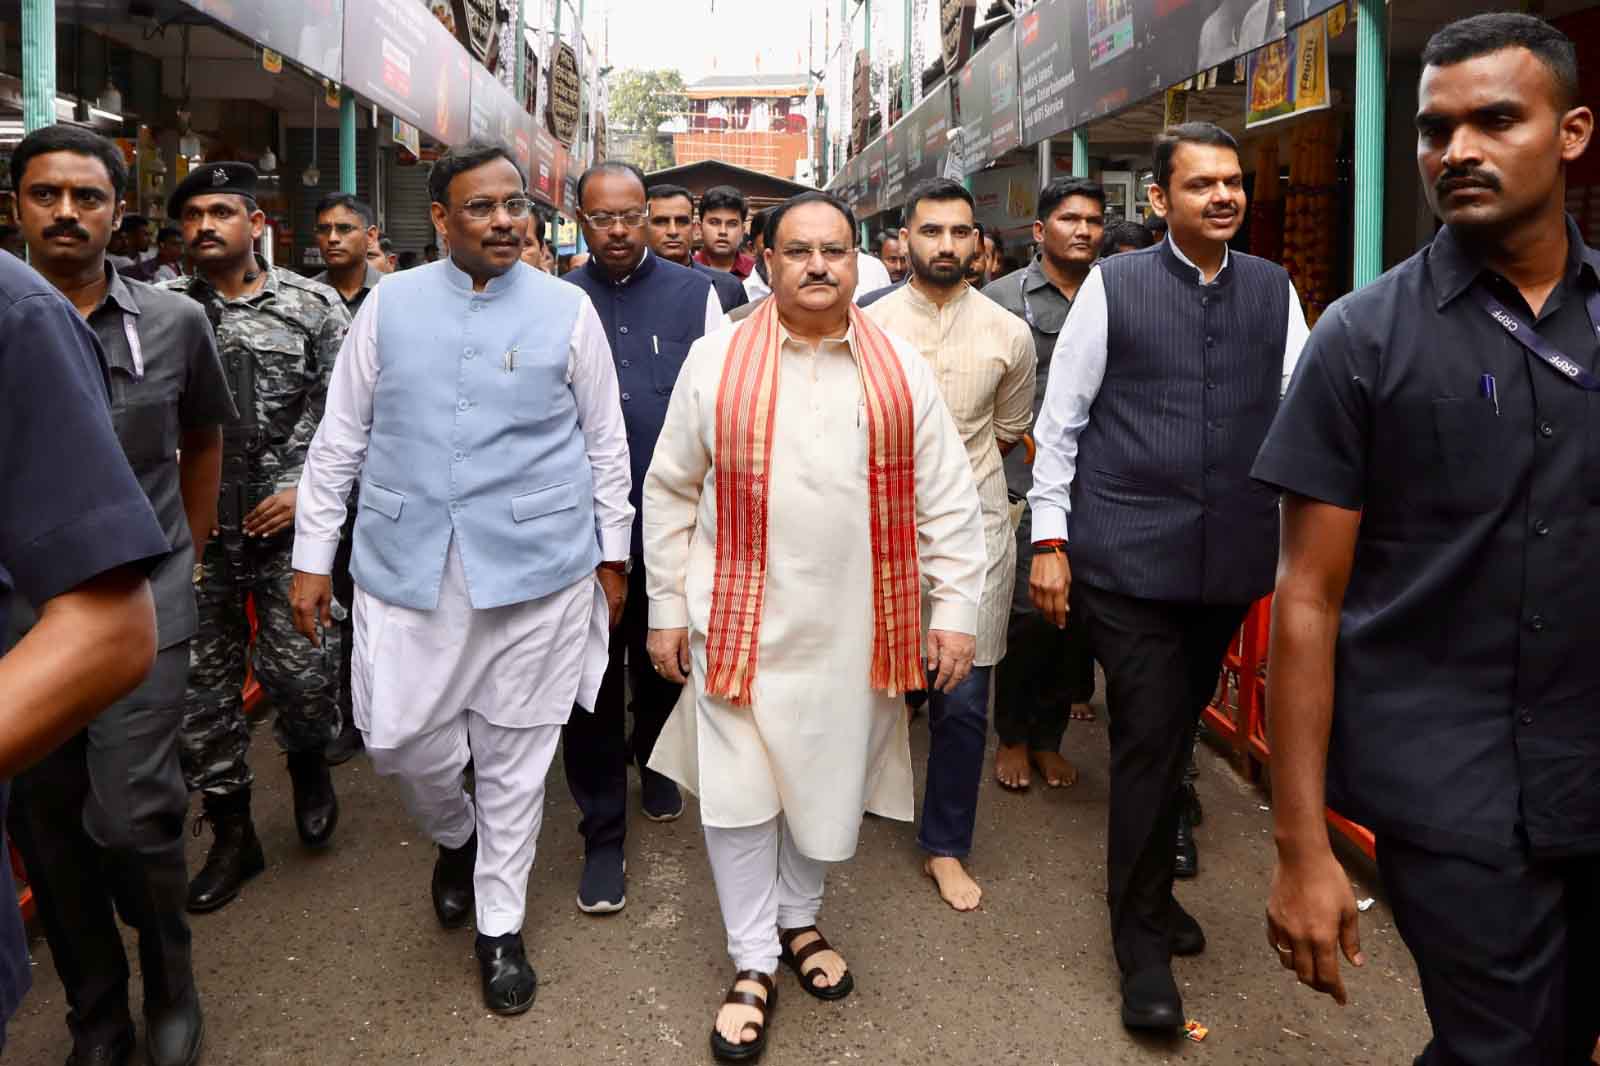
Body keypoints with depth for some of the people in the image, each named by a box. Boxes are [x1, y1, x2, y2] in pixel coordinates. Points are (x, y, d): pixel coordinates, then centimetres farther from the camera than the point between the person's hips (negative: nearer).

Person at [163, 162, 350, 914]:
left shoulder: (313, 306, 1)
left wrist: (309, 488, -9)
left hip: (288, 523, -2)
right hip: (195, 532, 2)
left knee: (300, 671, -2)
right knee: (200, 683, 8)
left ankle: (309, 767, 32)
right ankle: (231, 833, 24)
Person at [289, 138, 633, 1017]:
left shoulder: (567, 310, 1)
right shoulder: (390, 304, 5)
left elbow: (605, 443, 7)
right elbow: (340, 438, 8)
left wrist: (612, 555, 7)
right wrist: (312, 556, 6)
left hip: (535, 565, -1)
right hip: (407, 566, 2)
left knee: (515, 750, 8)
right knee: (398, 736, 3)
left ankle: (499, 925, 28)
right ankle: (455, 837, 39)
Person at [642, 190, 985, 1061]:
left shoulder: (902, 369, 3)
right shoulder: (715, 362, -1)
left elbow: (947, 500, 4)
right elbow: (670, 492, 4)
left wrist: (955, 609, -1)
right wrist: (667, 609, 3)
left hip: (856, 628, 2)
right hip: (742, 623, -1)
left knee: (831, 785, 14)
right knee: (738, 791, 4)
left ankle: (799, 919, 39)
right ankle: (752, 963, 23)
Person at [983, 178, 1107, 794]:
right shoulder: (1002, 297, 2)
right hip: (1025, 483, -3)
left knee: (1075, 610, 7)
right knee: (1029, 611, -4)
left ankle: (1048, 735, 24)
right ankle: (1013, 737, 16)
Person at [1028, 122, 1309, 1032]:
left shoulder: (1274, 291, 7)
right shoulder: (1114, 285, -2)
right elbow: (1061, 419, 0)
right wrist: (1050, 539, -3)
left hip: (1233, 560, 4)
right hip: (1128, 556, -3)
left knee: (1178, 729, 17)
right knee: (1151, 736, -2)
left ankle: (1148, 881, 40)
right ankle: (1144, 938, 16)